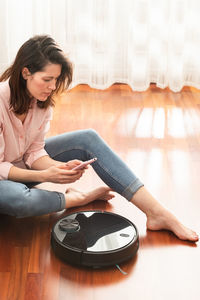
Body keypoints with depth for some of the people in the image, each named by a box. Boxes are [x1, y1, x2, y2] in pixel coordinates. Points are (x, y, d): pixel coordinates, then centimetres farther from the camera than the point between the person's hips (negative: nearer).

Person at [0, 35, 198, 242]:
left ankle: (157, 213, -14)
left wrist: (61, 167, -23)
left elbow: (35, 152, -4)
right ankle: (81, 198, -11)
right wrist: (44, 176, -32)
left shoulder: (42, 101, -8)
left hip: (23, 163, 7)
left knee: (88, 139, -9)